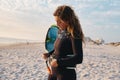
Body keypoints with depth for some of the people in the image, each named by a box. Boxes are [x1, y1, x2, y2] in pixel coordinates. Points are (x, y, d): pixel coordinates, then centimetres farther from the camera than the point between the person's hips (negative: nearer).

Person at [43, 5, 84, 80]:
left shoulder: (74, 35, -17)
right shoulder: (61, 32, 5)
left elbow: (78, 58, -25)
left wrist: (59, 62, -24)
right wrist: (49, 54, 7)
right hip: (53, 72, 8)